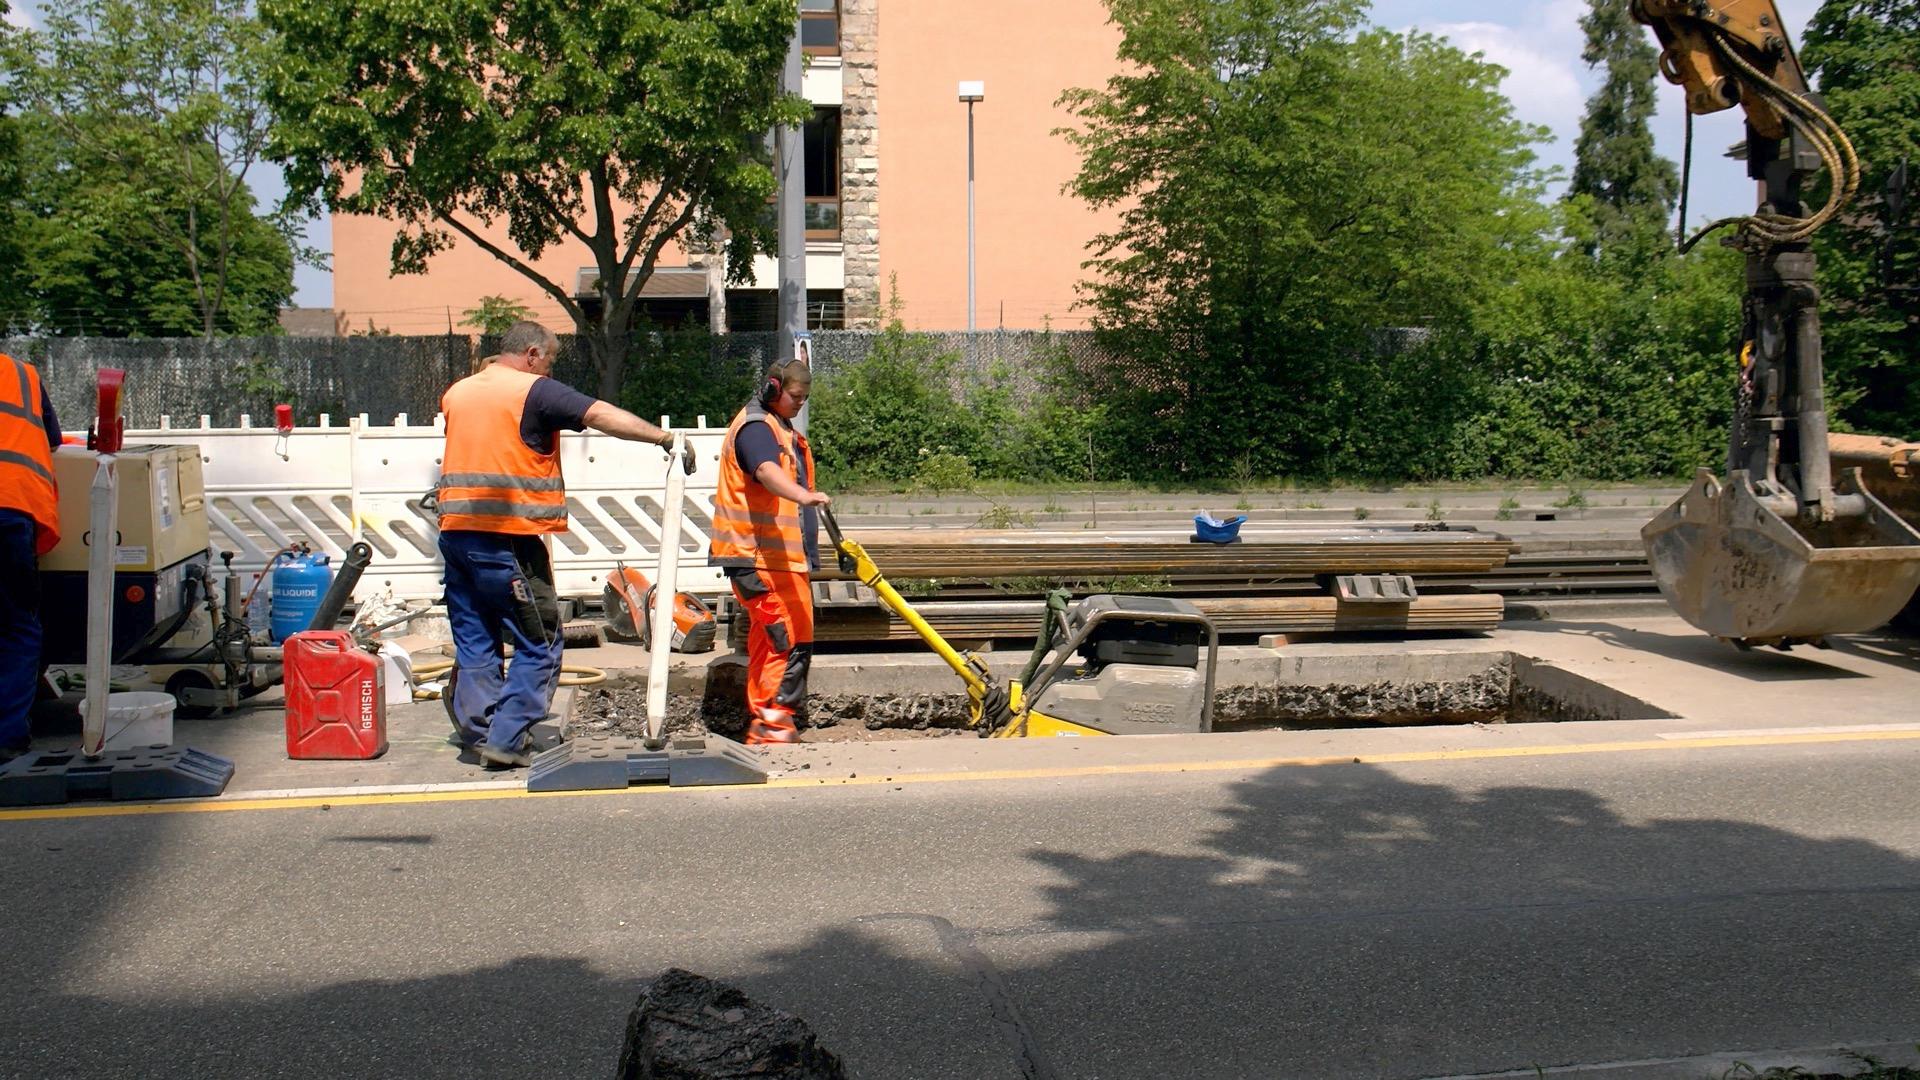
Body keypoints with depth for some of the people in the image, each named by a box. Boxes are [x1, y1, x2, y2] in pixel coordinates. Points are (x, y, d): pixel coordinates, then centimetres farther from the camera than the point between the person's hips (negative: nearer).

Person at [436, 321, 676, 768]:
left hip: (456, 530, 8)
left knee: (475, 640, 13)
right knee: (538, 646, 0)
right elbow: (600, 415, -15)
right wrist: (663, 437, -14)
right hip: (508, 537, -7)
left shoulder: (457, 392, 17)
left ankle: (479, 732, 16)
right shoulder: (534, 391, -5)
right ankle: (506, 740, -3)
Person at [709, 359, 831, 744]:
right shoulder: (754, 427, -11)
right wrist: (803, 495, -50)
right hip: (760, 557, -11)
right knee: (791, 639, -16)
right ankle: (774, 723, -14)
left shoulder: (783, 430, 23)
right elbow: (767, 470, -32)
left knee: (768, 641, 12)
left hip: (783, 557, 11)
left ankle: (760, 726, 18)